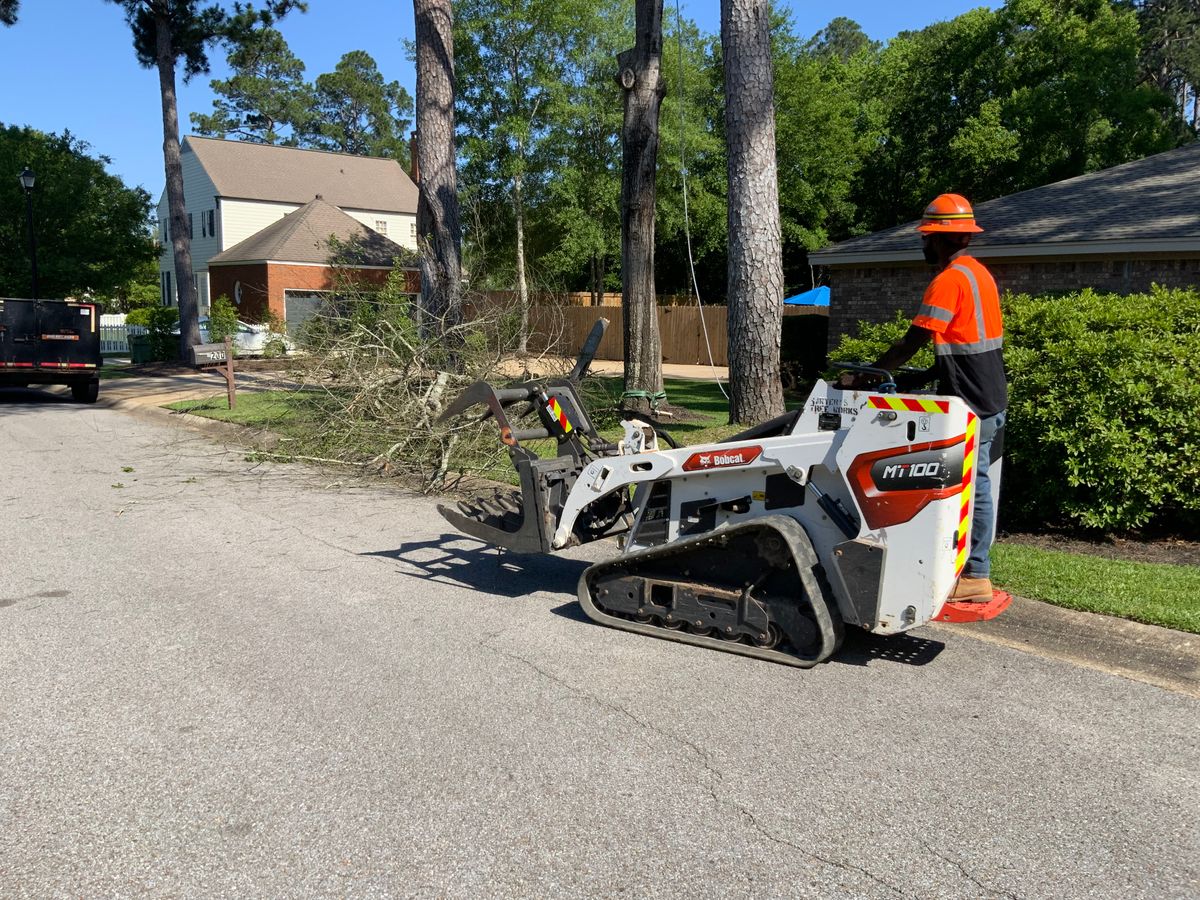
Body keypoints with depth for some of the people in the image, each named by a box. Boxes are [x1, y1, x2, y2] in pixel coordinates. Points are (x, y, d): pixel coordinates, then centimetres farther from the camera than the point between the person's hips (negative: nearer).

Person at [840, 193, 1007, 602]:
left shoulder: (949, 280, -16)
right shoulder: (979, 273, 15)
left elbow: (910, 344, -18)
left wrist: (863, 377, -10)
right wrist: (930, 373, 15)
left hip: (970, 406, -10)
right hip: (990, 400, 10)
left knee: (972, 488, -3)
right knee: (978, 486, 14)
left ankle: (974, 577, 4)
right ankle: (974, 571, 22)